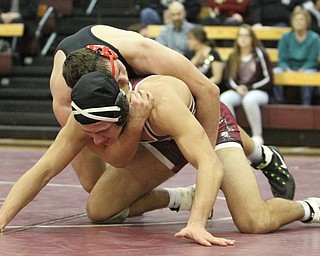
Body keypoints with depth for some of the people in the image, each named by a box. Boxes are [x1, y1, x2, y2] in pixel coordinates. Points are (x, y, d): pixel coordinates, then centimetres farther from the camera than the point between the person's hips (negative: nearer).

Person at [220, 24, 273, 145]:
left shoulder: (260, 54, 1)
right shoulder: (233, 57, 13)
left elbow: (268, 79, -1)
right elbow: (229, 80, 14)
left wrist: (249, 88, -10)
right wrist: (237, 88, -9)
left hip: (259, 91, -4)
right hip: (237, 91, 4)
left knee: (249, 99, -39)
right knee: (224, 98, -29)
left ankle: (258, 135, -27)